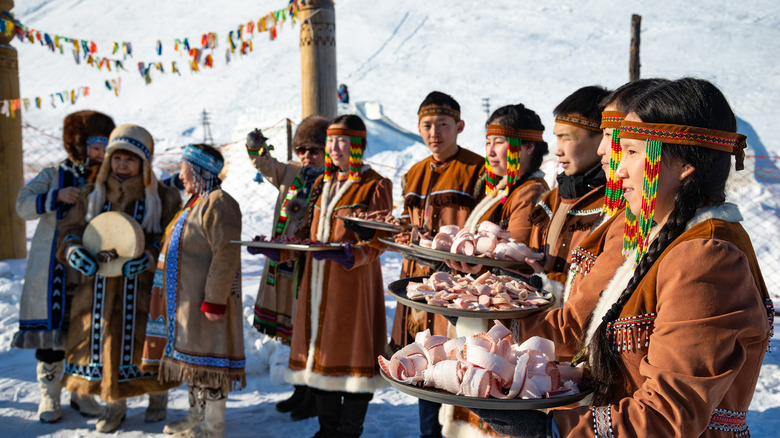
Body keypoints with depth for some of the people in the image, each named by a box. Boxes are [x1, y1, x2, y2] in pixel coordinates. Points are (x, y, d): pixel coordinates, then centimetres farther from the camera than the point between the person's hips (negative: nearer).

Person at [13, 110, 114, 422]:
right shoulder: (54, 175, 4)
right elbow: (23, 205, -6)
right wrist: (56, 197, -21)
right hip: (53, 272, -2)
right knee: (51, 328, 2)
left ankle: (82, 392, 20)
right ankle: (49, 395, 15)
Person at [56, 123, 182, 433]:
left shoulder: (162, 198, -2)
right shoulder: (91, 195, 9)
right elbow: (70, 229, 9)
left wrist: (148, 258, -23)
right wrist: (74, 250, -14)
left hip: (143, 288, -3)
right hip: (98, 287, 3)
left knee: (145, 340, 1)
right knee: (101, 339, 6)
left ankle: (158, 396, 27)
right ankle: (115, 403, 26)